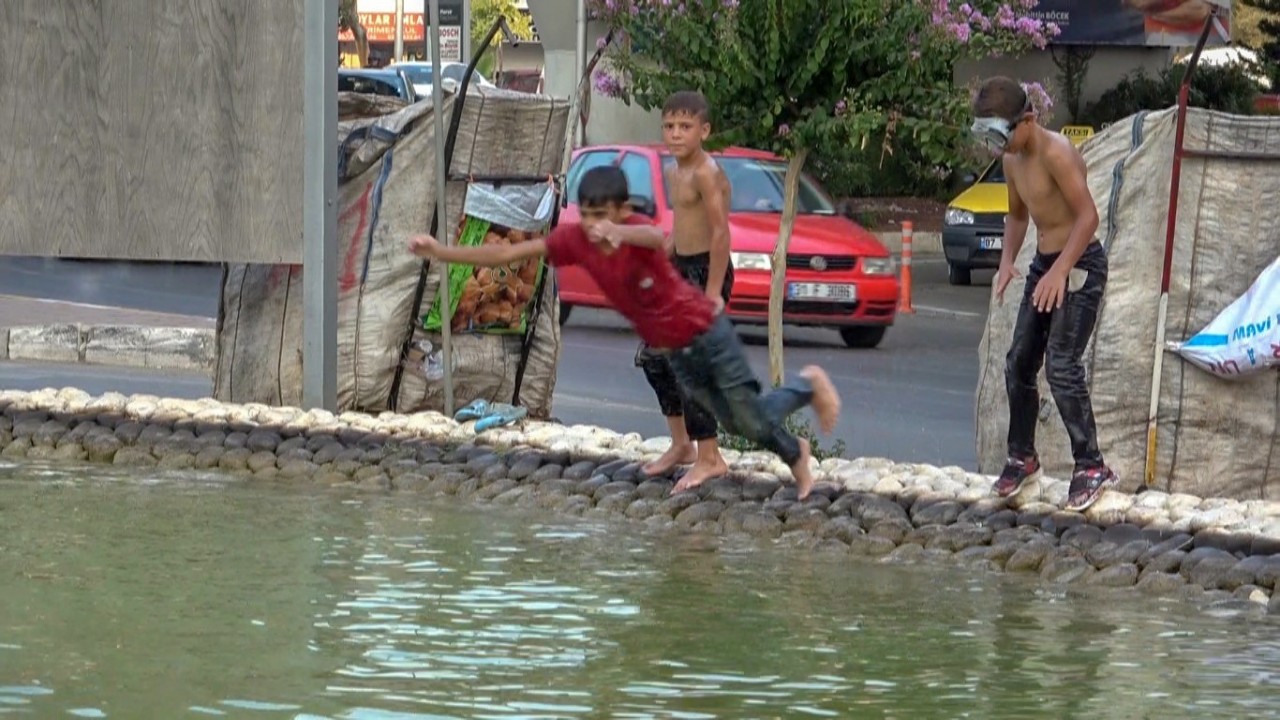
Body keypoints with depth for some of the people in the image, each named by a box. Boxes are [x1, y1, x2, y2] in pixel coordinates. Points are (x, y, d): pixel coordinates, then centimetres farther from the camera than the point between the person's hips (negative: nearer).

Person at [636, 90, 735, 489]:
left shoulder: (706, 173, -18)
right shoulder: (673, 172, 12)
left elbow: (721, 232, -23)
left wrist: (712, 292, -25)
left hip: (706, 272, -10)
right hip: (681, 270, 10)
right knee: (653, 357, 15)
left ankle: (709, 458, -5)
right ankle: (681, 444, 27)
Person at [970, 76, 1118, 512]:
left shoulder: (1056, 153, -20)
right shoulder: (1012, 160, 8)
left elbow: (1088, 215, -24)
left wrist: (1059, 272, -27)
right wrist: (1007, 262, 5)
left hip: (1079, 264, -9)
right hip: (1045, 264, 9)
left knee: (1062, 365, -16)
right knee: (1019, 363, 10)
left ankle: (1091, 467, -11)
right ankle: (1022, 457, 24)